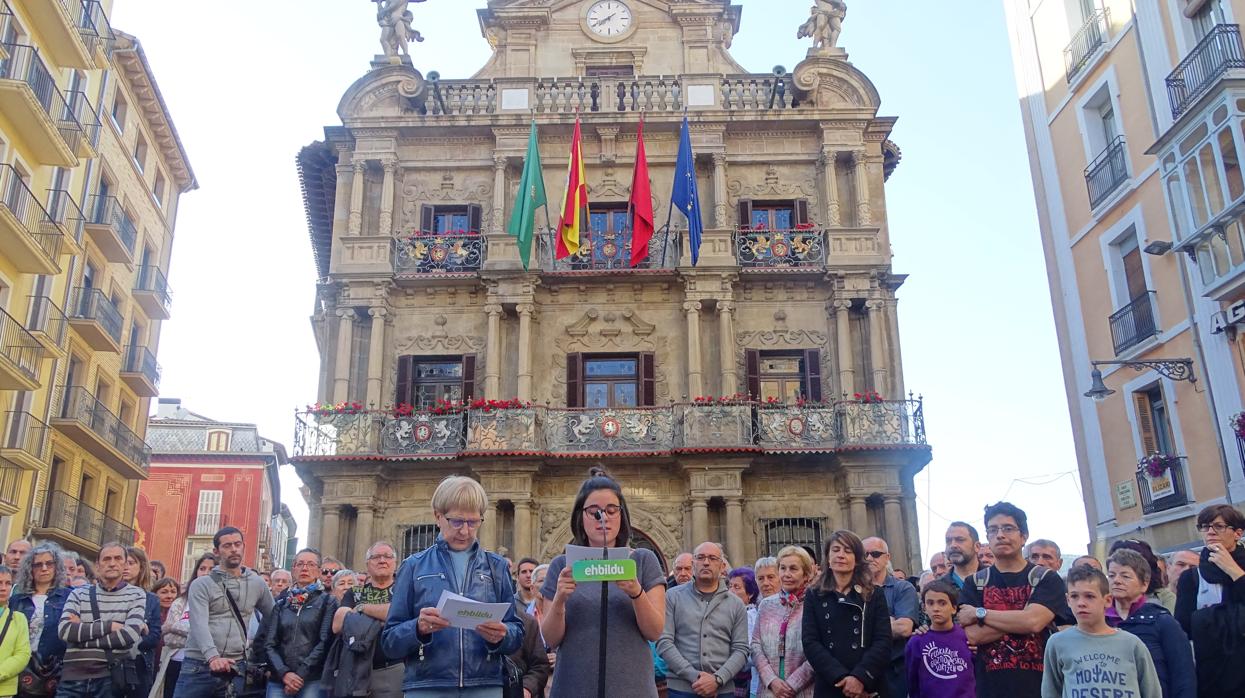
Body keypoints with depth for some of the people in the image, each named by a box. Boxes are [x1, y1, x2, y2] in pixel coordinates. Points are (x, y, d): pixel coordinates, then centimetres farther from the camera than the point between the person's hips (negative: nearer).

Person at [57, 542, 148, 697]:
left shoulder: (136, 594, 4)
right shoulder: (79, 594, 10)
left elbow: (129, 635, -11)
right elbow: (64, 630, -6)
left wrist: (81, 631, -6)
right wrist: (110, 625, -11)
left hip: (112, 677, -2)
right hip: (73, 676, 2)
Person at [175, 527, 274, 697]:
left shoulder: (257, 584, 11)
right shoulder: (201, 585, 0)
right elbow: (199, 625, -14)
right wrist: (213, 657, -28)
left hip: (235, 667, 2)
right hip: (199, 666, -2)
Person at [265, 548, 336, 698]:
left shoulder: (327, 601, 5)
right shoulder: (281, 604, 14)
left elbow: (325, 642, -4)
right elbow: (269, 644, 6)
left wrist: (302, 674, -12)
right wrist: (284, 672, -10)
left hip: (311, 680, -3)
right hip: (278, 679, 3)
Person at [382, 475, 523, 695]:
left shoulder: (497, 567, 6)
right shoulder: (414, 566, 2)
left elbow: (516, 635, 5)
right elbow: (389, 642, 0)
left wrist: (501, 636, -16)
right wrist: (418, 629, -18)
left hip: (485, 686, 1)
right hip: (426, 687, -1)